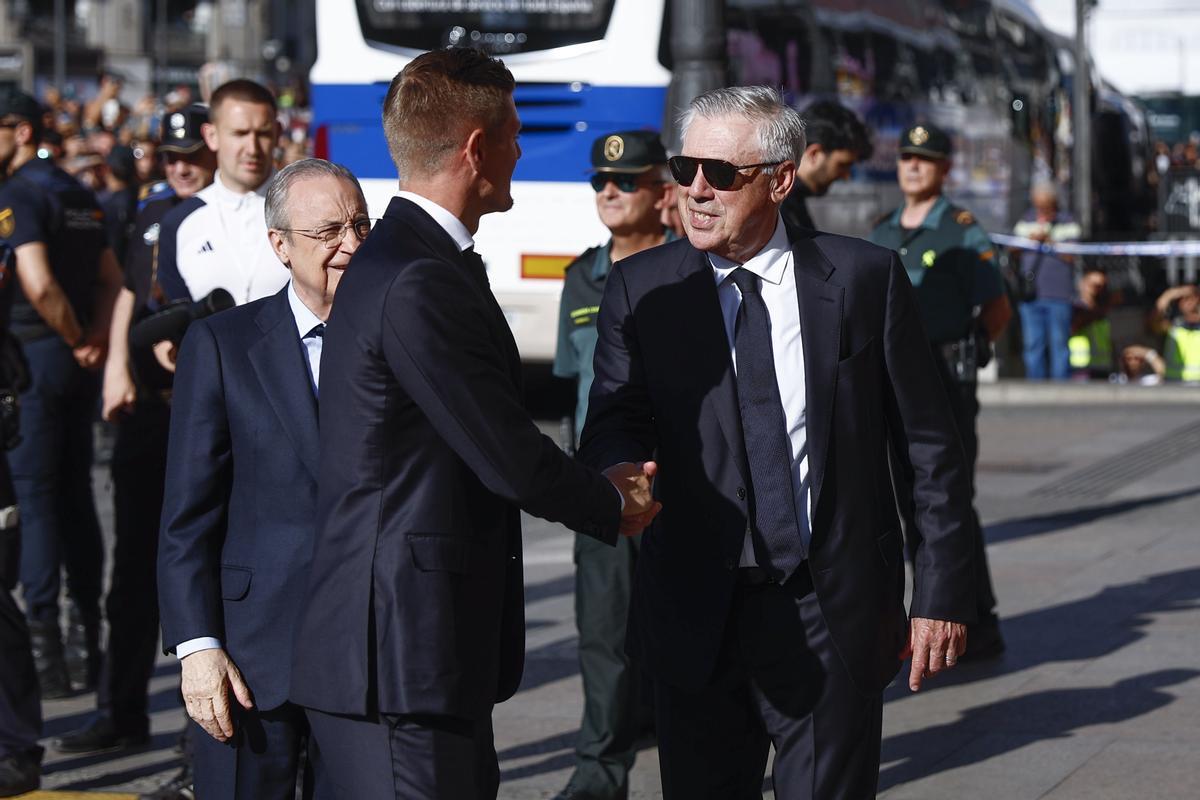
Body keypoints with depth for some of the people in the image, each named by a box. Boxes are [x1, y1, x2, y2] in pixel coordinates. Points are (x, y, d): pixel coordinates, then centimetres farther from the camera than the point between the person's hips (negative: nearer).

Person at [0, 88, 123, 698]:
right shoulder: (78, 194, 14)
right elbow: (111, 280, 16)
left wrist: (78, 341, -10)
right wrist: (95, 339, 3)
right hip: (76, 361, 8)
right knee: (75, 493, 12)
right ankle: (86, 644, 16)